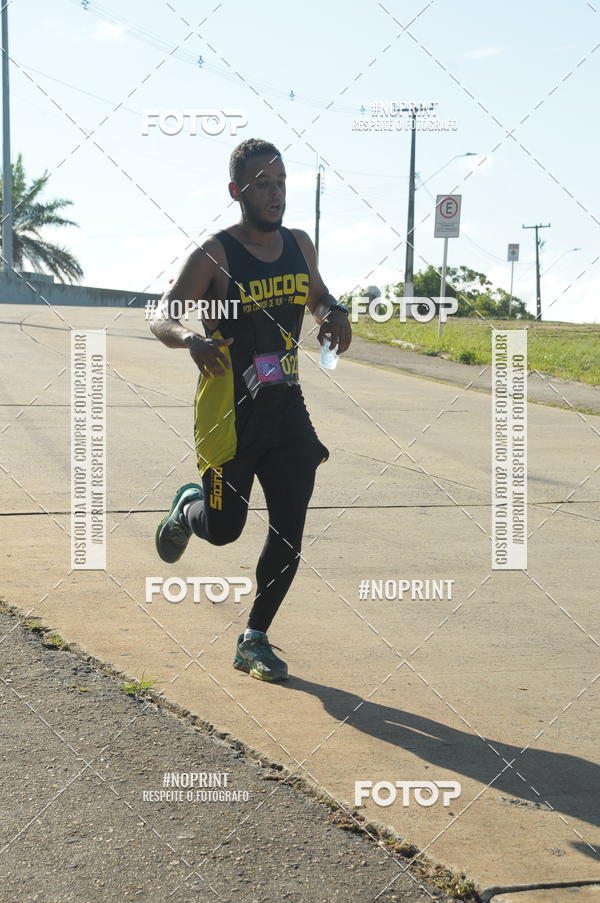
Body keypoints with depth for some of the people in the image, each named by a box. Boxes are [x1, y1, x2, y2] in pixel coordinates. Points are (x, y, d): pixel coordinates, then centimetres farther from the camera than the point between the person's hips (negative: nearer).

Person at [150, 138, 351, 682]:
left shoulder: (299, 246, 6)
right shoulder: (214, 256, -11)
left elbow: (318, 296, 24)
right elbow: (162, 317, -13)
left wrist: (335, 315, -1)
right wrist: (191, 339, -36)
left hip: (287, 409, 5)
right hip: (228, 412, -5)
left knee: (290, 531, -2)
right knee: (223, 529, 2)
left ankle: (255, 641, 13)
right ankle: (187, 508, 40)